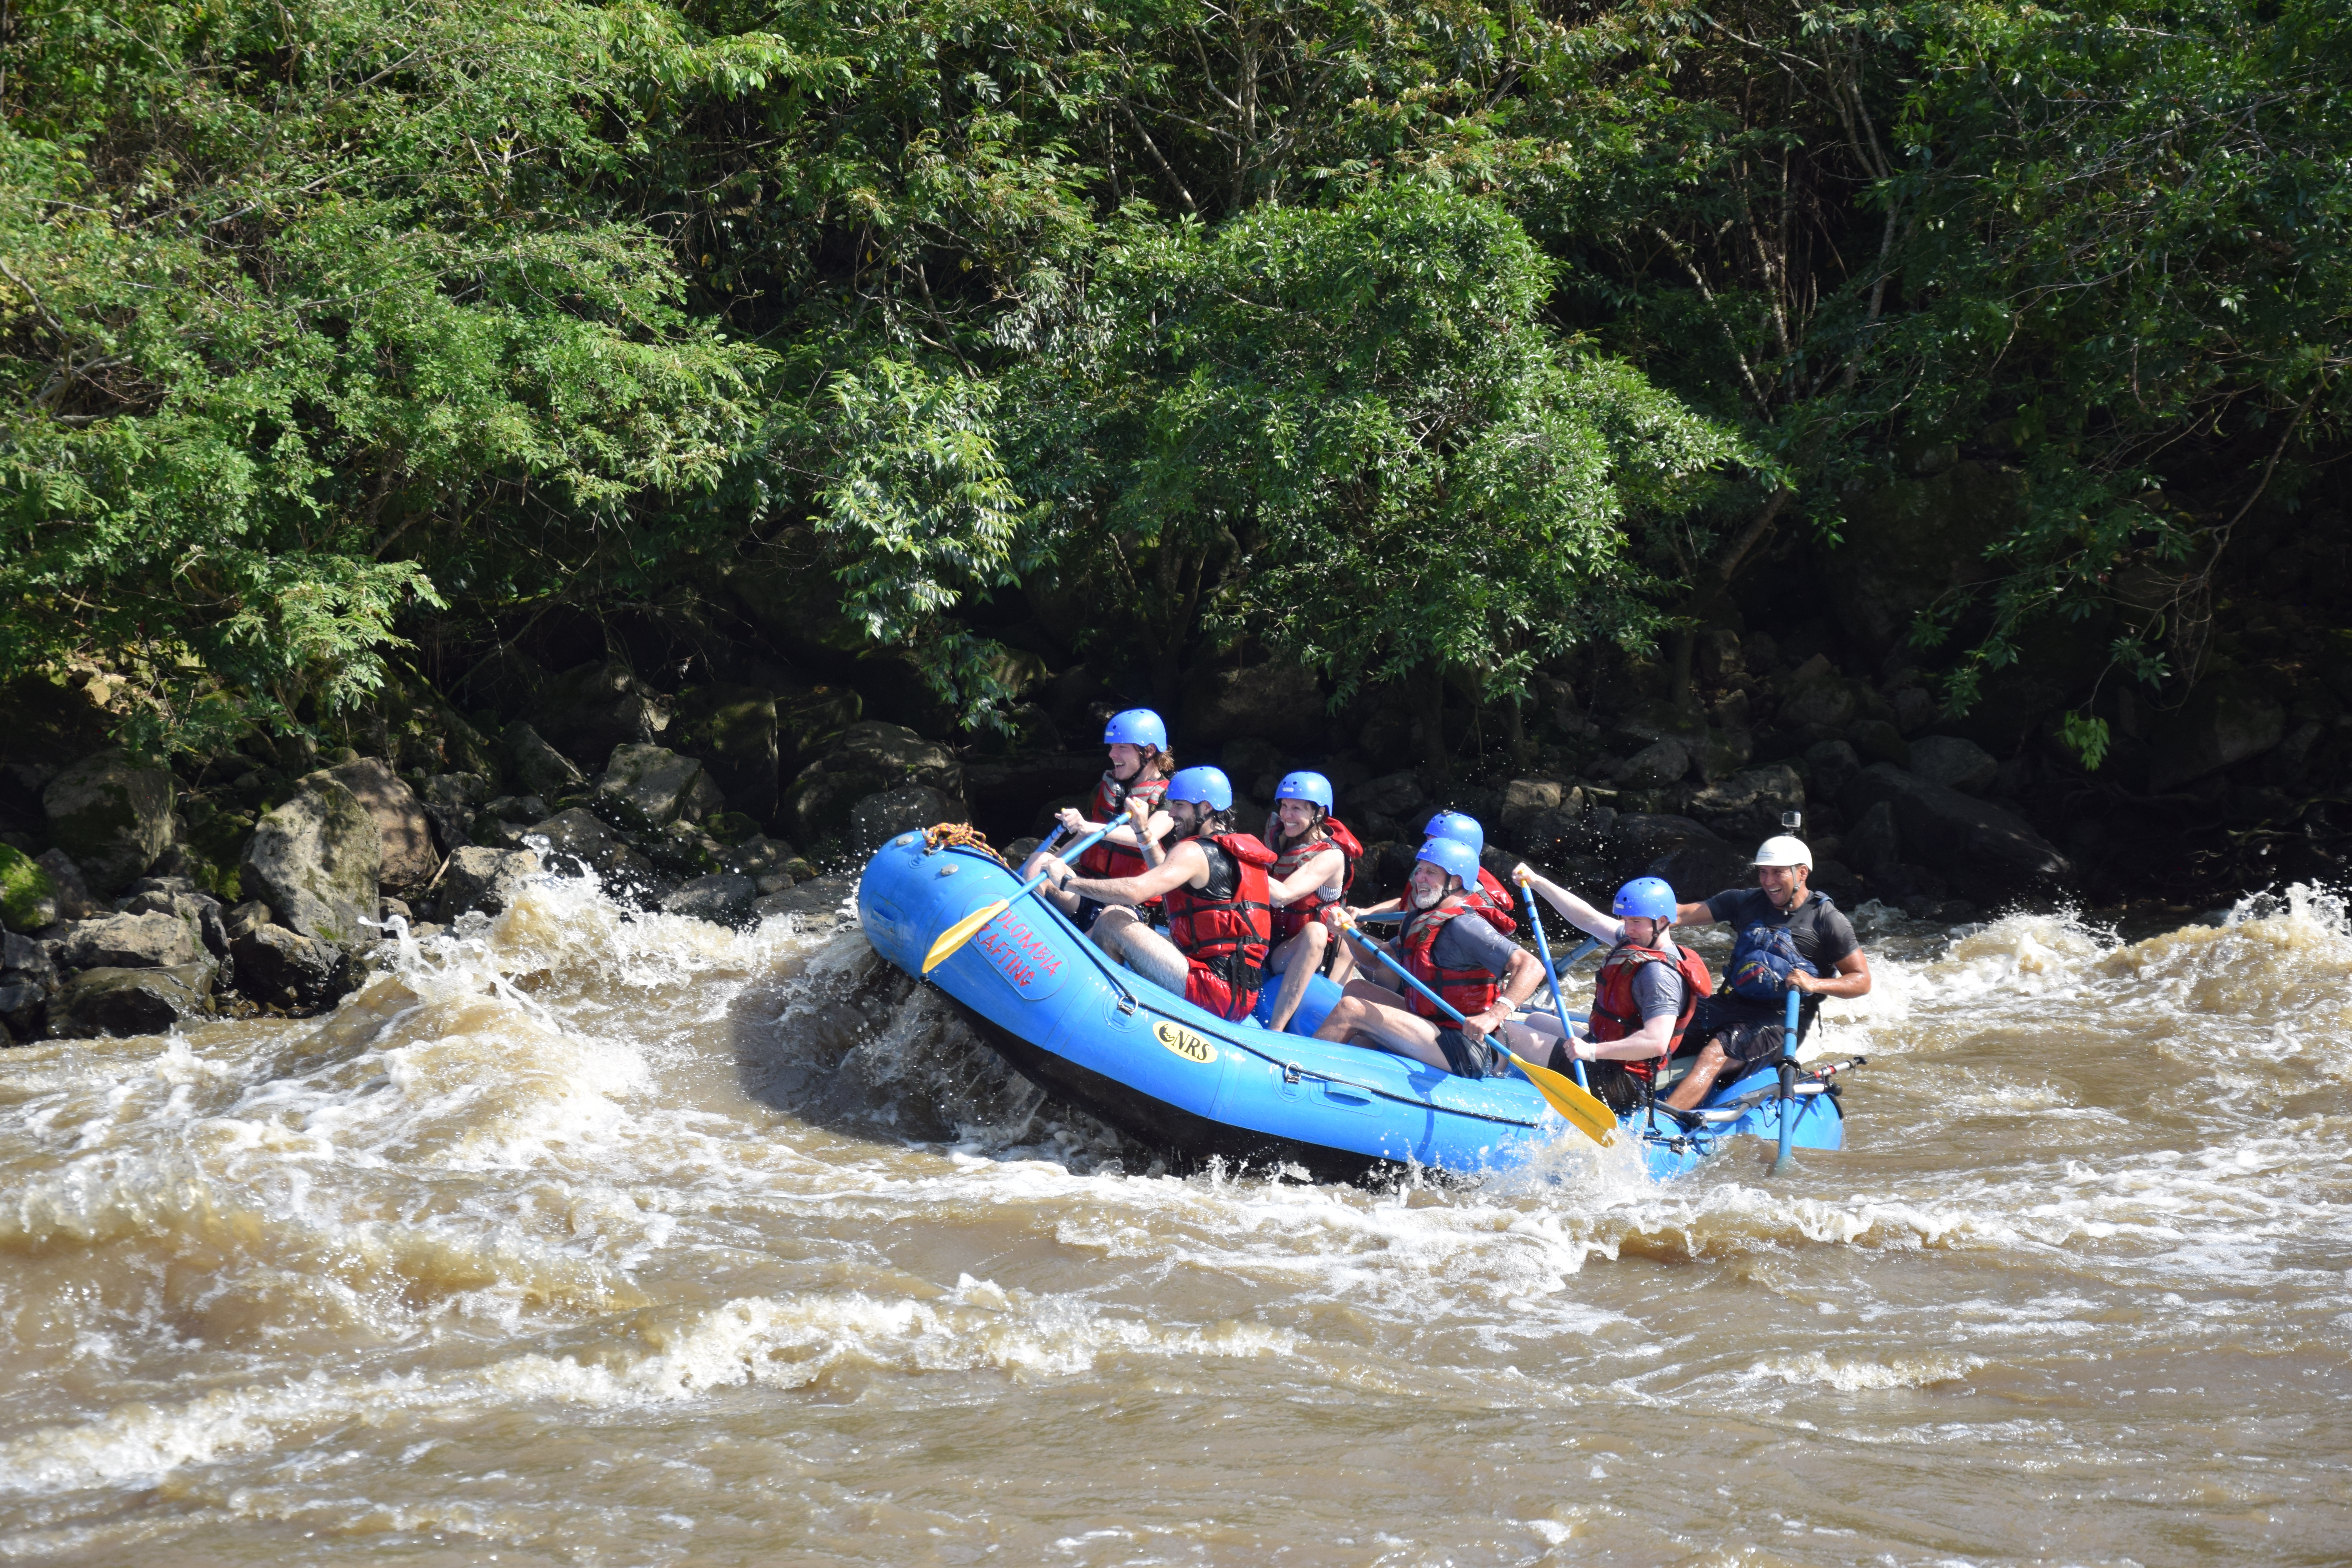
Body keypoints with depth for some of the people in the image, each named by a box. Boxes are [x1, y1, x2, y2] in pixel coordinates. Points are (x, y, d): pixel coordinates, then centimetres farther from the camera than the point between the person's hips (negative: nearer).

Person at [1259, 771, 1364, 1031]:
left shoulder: (1331, 856, -14)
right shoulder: (1277, 834, 6)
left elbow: (1283, 895, -29)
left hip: (1296, 955, -6)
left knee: (1314, 931, -39)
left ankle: (1275, 1030, -48)